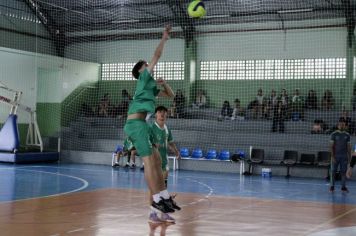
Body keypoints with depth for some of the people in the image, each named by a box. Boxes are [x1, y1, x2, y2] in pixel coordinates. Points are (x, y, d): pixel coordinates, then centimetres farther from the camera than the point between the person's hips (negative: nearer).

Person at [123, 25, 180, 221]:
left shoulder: (150, 86, 24)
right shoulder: (144, 78, 2)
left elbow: (170, 95, 30)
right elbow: (157, 56, -1)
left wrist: (163, 83, 12)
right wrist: (164, 38, 6)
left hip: (141, 125, 10)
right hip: (136, 124, -10)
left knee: (157, 160, 8)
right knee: (149, 162, -11)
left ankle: (164, 196, 11)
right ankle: (156, 200, -11)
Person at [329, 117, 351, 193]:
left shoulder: (347, 135, 7)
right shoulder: (334, 134, -1)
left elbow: (349, 147, 9)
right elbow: (331, 146, -3)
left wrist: (349, 157, 3)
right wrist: (332, 156, -11)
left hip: (344, 156, 2)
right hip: (335, 156, -2)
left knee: (343, 172, 2)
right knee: (333, 171, 0)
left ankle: (343, 187, 8)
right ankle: (332, 186, 6)